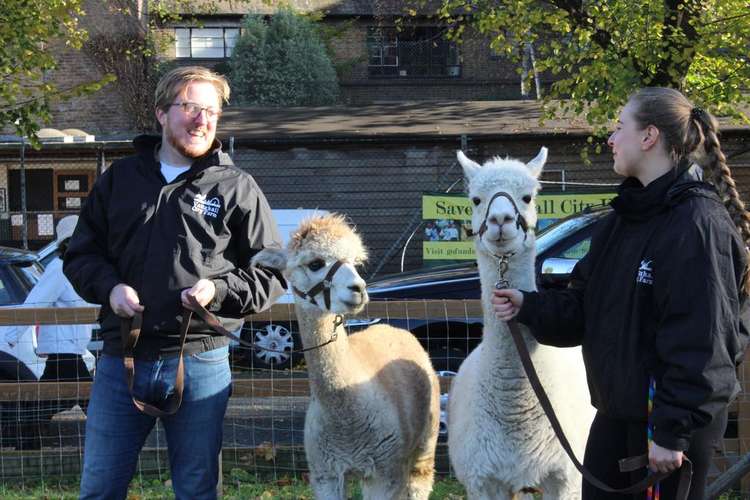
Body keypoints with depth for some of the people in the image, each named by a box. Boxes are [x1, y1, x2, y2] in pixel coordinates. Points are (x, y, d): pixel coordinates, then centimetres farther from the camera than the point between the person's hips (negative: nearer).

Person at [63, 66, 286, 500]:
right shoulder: (120, 179, 11)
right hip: (120, 361, 2)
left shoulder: (237, 188, 3)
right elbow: (81, 254, 15)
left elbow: (272, 274, 4)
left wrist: (219, 290, -13)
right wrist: (109, 287, -5)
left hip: (199, 363, -2)